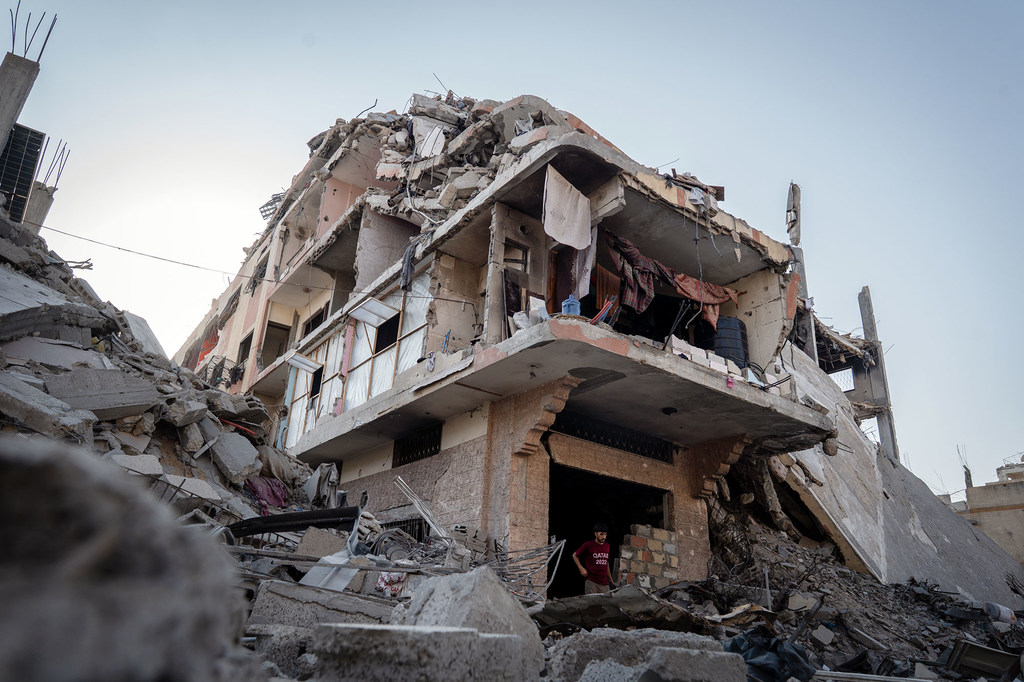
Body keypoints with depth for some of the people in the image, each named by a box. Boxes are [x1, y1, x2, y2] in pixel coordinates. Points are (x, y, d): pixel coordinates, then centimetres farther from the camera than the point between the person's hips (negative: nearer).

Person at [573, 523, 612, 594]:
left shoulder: (607, 546, 11)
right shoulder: (588, 545, -5)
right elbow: (575, 556, 6)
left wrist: (610, 579, 22)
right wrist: (581, 568, -7)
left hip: (605, 583, 5)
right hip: (591, 582, -5)